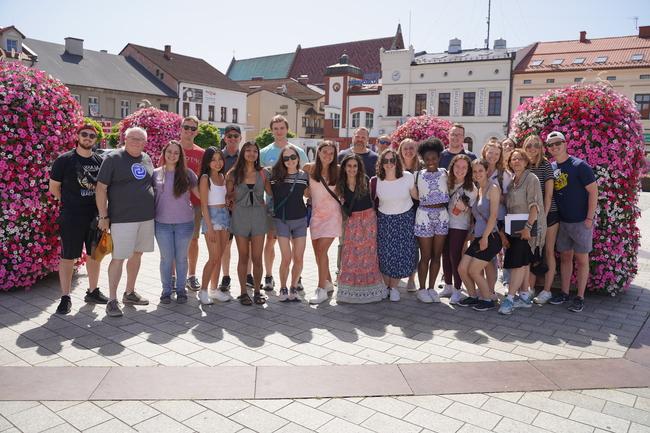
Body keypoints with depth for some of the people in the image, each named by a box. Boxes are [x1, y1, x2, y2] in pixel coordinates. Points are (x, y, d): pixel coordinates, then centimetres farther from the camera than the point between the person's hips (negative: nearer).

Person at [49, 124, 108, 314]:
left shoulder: (100, 161, 6)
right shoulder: (64, 160, -4)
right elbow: (54, 188, 2)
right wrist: (69, 202, 5)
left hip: (95, 216, 4)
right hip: (71, 218, -4)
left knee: (94, 255, 13)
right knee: (68, 257, 2)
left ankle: (93, 291, 27)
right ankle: (65, 297, 12)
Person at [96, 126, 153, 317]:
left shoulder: (147, 159, 12)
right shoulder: (113, 158, -6)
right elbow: (101, 188, -8)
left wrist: (153, 209, 17)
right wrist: (103, 216, -11)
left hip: (146, 217, 6)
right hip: (123, 218, -6)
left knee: (137, 254, 13)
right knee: (118, 258, -5)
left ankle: (129, 293, 27)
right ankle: (112, 300, 3)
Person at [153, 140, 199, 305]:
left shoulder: (187, 174, 1)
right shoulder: (156, 174, 3)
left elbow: (199, 193, 4)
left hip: (184, 223, 0)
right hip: (162, 223, 0)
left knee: (181, 258, 9)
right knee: (166, 258, 7)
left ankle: (181, 289, 22)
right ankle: (166, 290, 20)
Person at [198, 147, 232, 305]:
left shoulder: (223, 177, 12)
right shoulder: (205, 178, -6)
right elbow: (204, 205, -10)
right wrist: (210, 227, -15)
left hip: (225, 215, 6)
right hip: (212, 216, -6)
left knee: (219, 257, 9)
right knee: (213, 257, -7)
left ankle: (215, 290, 17)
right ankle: (203, 291, 4)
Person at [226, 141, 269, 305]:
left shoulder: (262, 173, 4)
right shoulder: (233, 173, 2)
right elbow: (228, 196, 6)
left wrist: (264, 205, 0)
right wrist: (234, 206, -4)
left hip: (259, 216, 1)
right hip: (240, 216, 0)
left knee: (257, 258, 1)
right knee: (243, 257, 7)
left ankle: (257, 291, 15)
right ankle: (243, 292, 17)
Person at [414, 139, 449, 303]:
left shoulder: (444, 173, 5)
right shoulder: (418, 175, 0)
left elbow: (450, 191, 9)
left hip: (442, 216, 2)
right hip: (424, 216, -2)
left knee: (436, 255, 8)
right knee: (425, 256, 3)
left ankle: (431, 288, 21)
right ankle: (422, 289, 16)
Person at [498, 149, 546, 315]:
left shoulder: (531, 178, -7)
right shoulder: (511, 181, 14)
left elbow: (535, 205, -15)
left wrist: (528, 226, -22)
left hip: (527, 227, -7)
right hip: (513, 228, 7)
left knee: (518, 262, -9)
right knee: (522, 263, 11)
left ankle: (509, 298, -8)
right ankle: (525, 297, 18)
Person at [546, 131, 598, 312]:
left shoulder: (579, 165, -11)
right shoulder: (551, 168, 6)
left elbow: (593, 191, -12)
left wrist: (589, 218, -15)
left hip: (580, 222, -5)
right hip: (561, 221, 5)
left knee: (581, 258, 3)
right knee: (565, 256, 12)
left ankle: (580, 297, 11)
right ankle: (564, 293, 22)